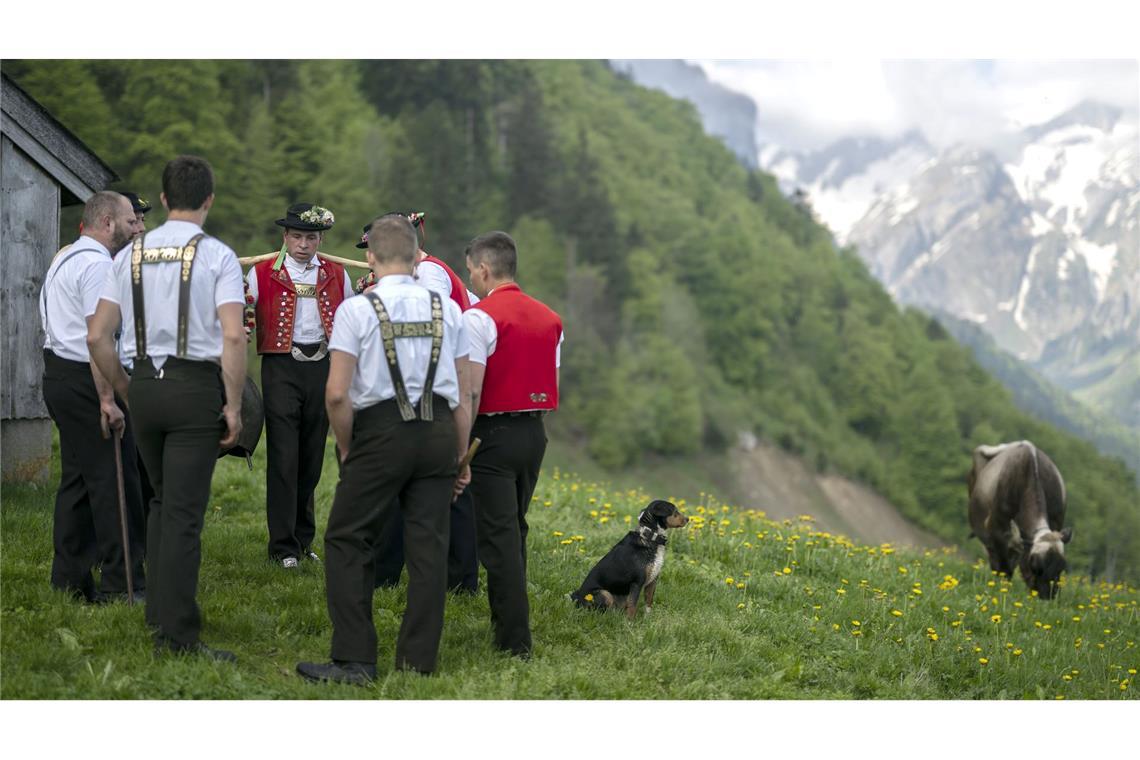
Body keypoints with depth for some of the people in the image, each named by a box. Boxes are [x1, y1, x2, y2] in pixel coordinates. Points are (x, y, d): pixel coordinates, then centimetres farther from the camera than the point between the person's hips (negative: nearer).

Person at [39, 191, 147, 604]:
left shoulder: (65, 258, 19)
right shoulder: (97, 264, -15)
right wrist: (107, 400, -24)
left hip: (58, 375, 11)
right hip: (86, 381, -11)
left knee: (77, 477, 13)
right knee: (114, 480, -7)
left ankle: (69, 580, 16)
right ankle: (120, 582, -5)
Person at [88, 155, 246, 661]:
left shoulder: (131, 255, 6)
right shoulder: (217, 256, -7)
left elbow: (98, 337, 5)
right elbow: (233, 336, -17)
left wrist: (126, 392, 17)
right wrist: (233, 405, -10)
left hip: (143, 385, 5)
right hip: (195, 385, -5)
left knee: (162, 501, 22)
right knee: (185, 511, -2)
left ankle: (158, 613, 29)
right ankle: (177, 634, -1)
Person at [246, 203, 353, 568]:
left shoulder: (337, 275, 12)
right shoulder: (262, 274, 3)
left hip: (322, 367, 3)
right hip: (281, 368, -3)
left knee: (312, 458, 10)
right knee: (283, 459, -6)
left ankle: (303, 539, 22)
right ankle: (283, 546, -1)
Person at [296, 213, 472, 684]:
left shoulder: (357, 309, -4)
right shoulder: (446, 309, 8)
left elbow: (337, 394, -11)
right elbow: (464, 394, 9)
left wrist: (347, 449, 3)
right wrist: (460, 458, 17)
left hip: (381, 432, -4)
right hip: (439, 433, 4)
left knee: (347, 541, 5)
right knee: (428, 543, 7)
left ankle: (354, 659, 3)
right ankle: (418, 658, 12)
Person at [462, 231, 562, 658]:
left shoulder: (480, 317, -13)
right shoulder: (549, 319, 10)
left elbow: (471, 390, -17)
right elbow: (551, 383, 12)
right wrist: (532, 417, 18)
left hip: (494, 433, -7)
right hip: (534, 432, 7)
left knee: (499, 536, -4)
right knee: (514, 530, 19)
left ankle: (514, 640, -5)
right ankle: (506, 618, 28)